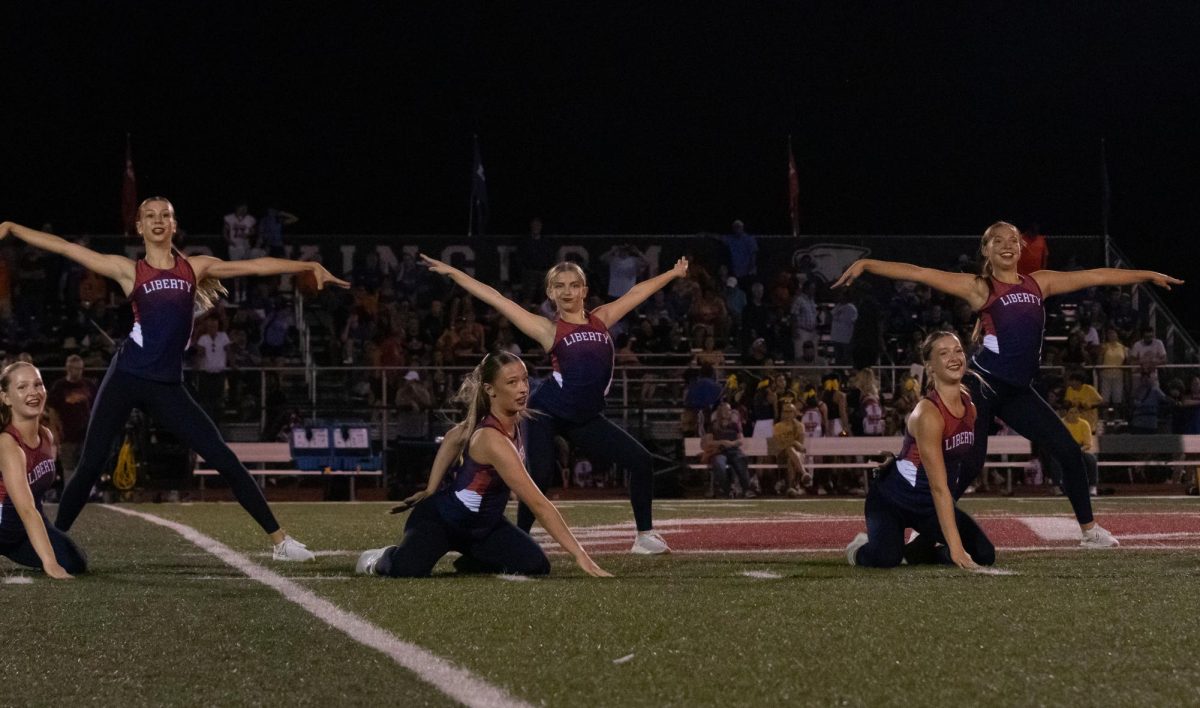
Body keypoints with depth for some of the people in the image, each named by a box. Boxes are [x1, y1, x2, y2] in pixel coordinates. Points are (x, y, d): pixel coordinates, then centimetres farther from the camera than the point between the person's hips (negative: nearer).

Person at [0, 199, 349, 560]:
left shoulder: (195, 267, 12)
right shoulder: (129, 270, 5)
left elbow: (255, 266, 13)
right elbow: (65, 248, 3)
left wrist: (310, 266, 11)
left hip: (167, 387, 1)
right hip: (126, 379, -1)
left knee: (225, 460, -3)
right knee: (89, 466, -4)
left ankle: (280, 541, 2)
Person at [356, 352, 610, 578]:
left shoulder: (512, 420, -7)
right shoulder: (493, 440, -34)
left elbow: (455, 437, 9)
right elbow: (539, 504, -36)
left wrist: (431, 491, 9)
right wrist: (579, 554, -37)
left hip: (483, 523, 8)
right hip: (441, 517, -8)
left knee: (535, 566, -15)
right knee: (408, 570, -35)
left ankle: (471, 562, 14)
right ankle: (384, 559, 4)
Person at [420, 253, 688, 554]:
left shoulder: (601, 319, 13)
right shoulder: (548, 330, 2)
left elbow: (638, 292, 25)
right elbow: (497, 300, -1)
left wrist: (674, 273, 36)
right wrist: (452, 272, -3)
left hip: (586, 419, 5)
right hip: (549, 413, -5)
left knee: (640, 460, 0)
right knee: (540, 475, -16)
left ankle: (645, 536, 11)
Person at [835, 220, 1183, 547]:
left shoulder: (1038, 283, 13)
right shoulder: (979, 288, -1)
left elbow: (1097, 276, 18)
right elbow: (921, 274, -8)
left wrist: (1150, 275, 24)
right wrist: (867, 264, -16)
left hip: (1018, 391, 6)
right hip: (984, 384, -6)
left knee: (1069, 451, 5)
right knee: (968, 463, -11)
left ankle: (1090, 530, 18)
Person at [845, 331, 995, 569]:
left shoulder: (971, 405, -3)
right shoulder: (928, 414, -27)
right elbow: (939, 488, -30)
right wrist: (955, 547, -33)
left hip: (929, 505, 7)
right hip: (891, 499, -7)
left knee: (985, 556, -6)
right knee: (885, 559, -33)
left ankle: (920, 550, 20)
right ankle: (861, 548, 6)